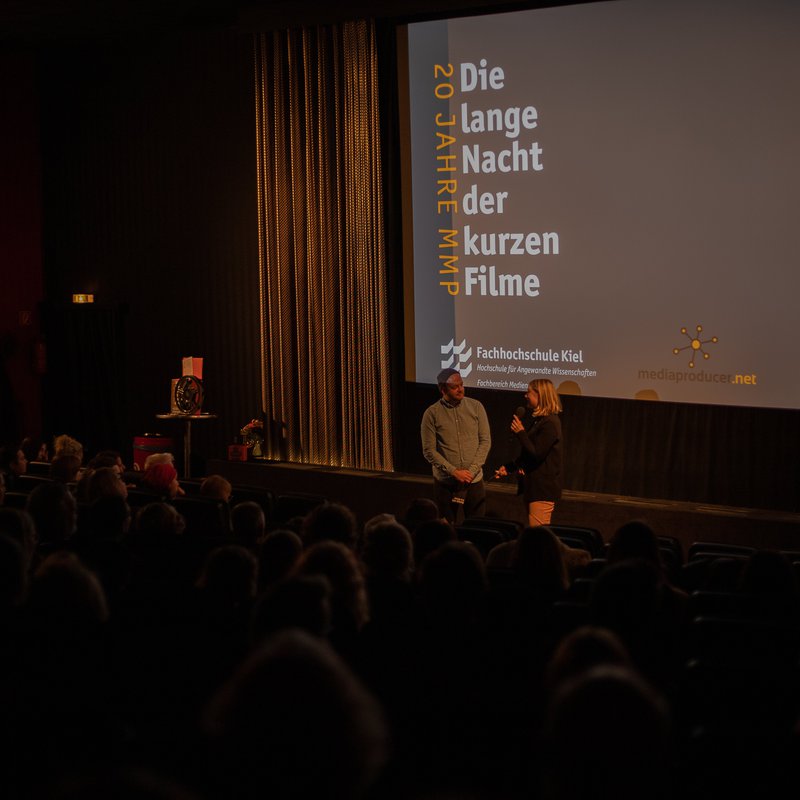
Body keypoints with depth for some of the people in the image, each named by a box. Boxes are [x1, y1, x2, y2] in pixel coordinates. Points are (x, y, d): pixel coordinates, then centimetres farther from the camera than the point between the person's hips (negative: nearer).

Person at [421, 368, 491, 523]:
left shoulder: (476, 407, 1)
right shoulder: (432, 413, -4)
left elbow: (485, 441, 1)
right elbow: (429, 451, -6)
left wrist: (472, 471, -10)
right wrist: (454, 472, -14)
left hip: (474, 481, 1)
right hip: (445, 482, -1)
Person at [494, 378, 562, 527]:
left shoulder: (549, 423, -17)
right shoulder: (536, 420, 13)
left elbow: (536, 454, -21)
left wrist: (521, 432, -14)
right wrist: (508, 468, 16)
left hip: (543, 488, -10)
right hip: (533, 485, 10)